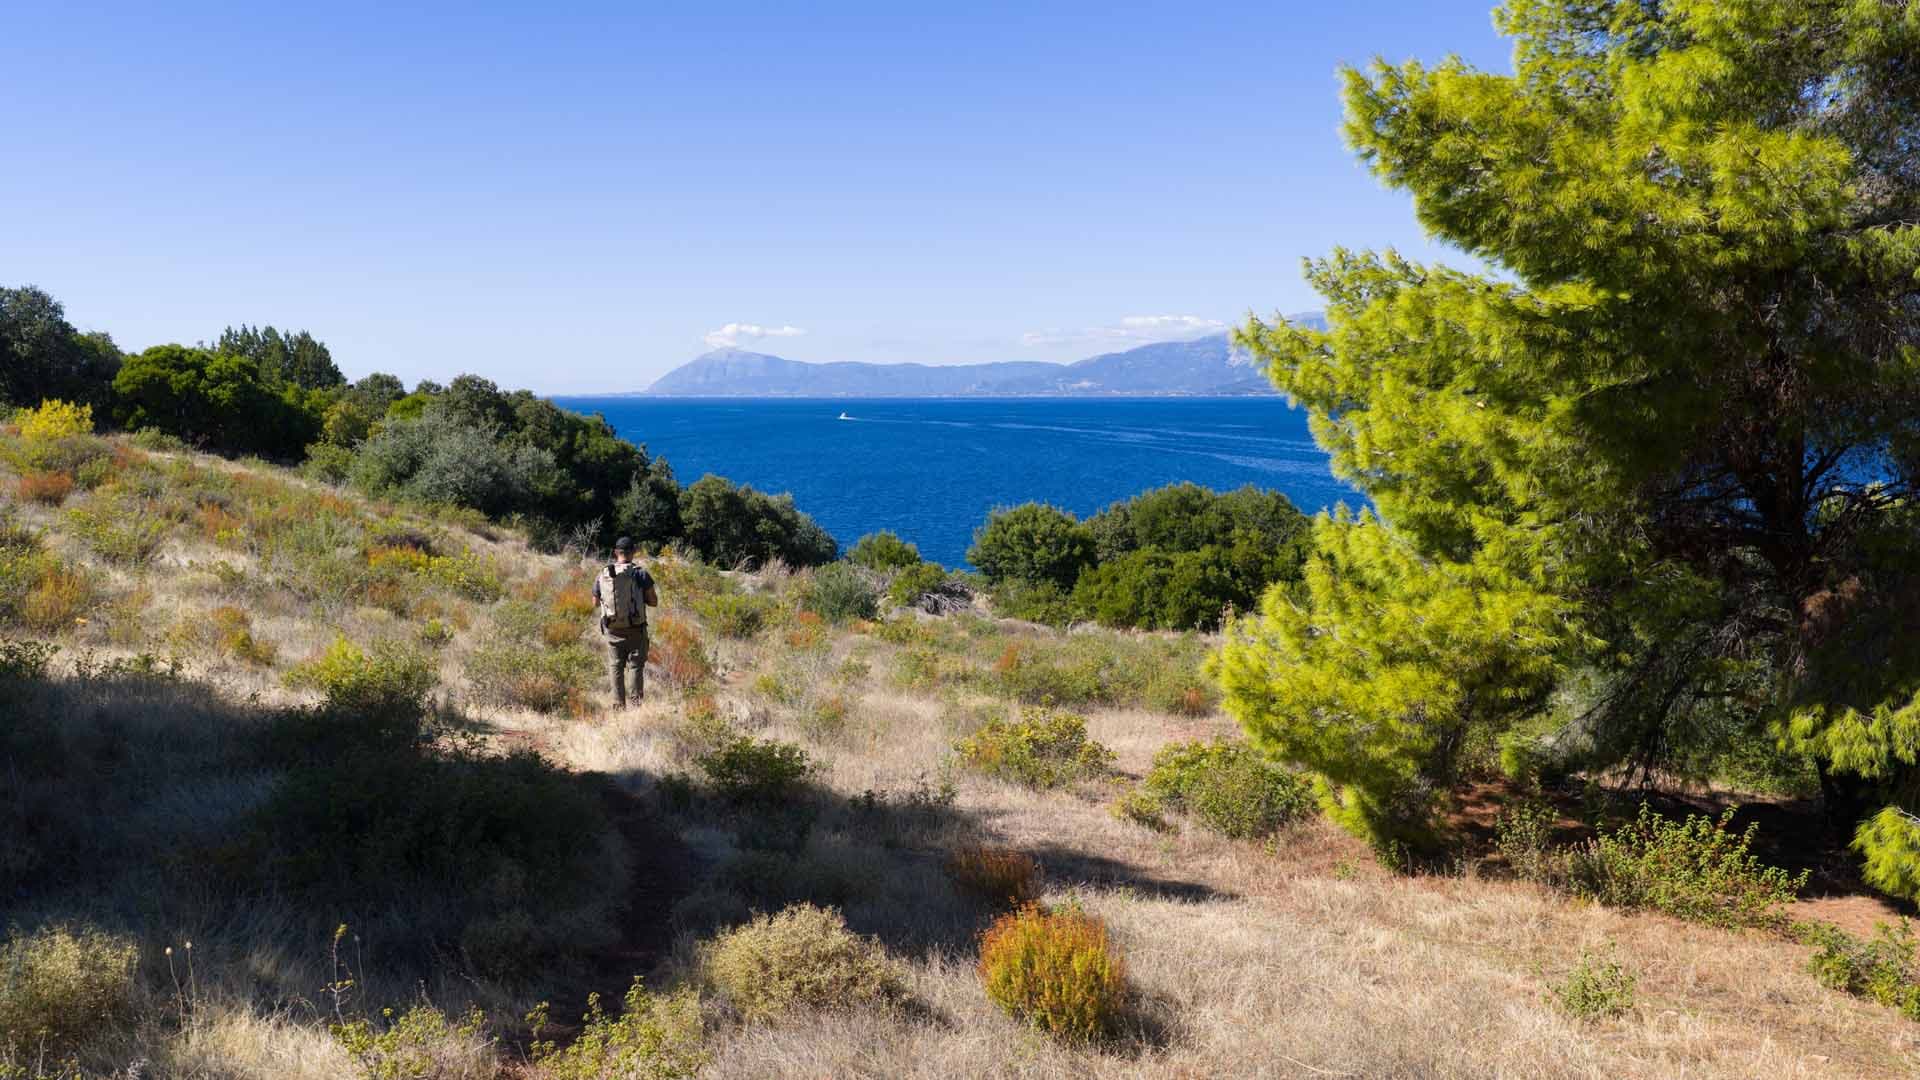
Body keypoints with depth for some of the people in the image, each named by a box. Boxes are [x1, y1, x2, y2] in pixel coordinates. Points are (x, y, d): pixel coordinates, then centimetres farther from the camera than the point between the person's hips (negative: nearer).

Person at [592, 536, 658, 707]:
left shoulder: (602, 574, 2)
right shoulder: (640, 573, -8)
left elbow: (595, 603, 14)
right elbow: (654, 602, -7)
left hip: (612, 630, 3)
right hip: (635, 629, -2)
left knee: (616, 668, 11)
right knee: (636, 666, 7)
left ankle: (619, 705, 10)